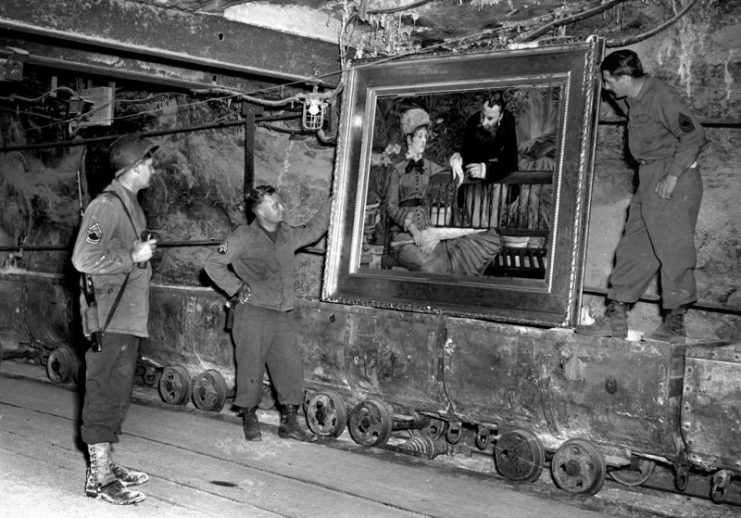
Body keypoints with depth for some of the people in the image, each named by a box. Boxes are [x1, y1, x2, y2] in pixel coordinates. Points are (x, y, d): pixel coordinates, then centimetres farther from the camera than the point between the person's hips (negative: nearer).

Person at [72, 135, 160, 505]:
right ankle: (99, 479, 4)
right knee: (105, 395, -4)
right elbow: (84, 259, -24)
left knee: (117, 395, 15)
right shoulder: (106, 206, -15)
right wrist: (133, 257, -17)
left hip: (128, 318, 10)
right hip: (109, 319, -10)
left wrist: (144, 250, 11)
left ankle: (105, 464, 25)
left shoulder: (131, 205, 16)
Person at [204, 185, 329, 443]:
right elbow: (213, 264, -4)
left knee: (291, 367, 3)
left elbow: (313, 230, 29)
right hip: (253, 312, -5)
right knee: (251, 367, 1)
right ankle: (250, 419, 16)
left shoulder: (288, 235, 11)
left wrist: (332, 205, 23)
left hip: (283, 315, 5)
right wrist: (237, 288, -7)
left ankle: (289, 422, 12)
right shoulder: (244, 237, -6)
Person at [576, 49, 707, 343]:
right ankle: (615, 319, 12)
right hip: (648, 179, 9)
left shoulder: (661, 98, -16)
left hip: (675, 179, -9)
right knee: (634, 247, 8)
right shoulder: (631, 100, 10)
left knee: (673, 247, -6)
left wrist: (673, 175, -21)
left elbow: (695, 135, -20)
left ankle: (674, 324, 0)